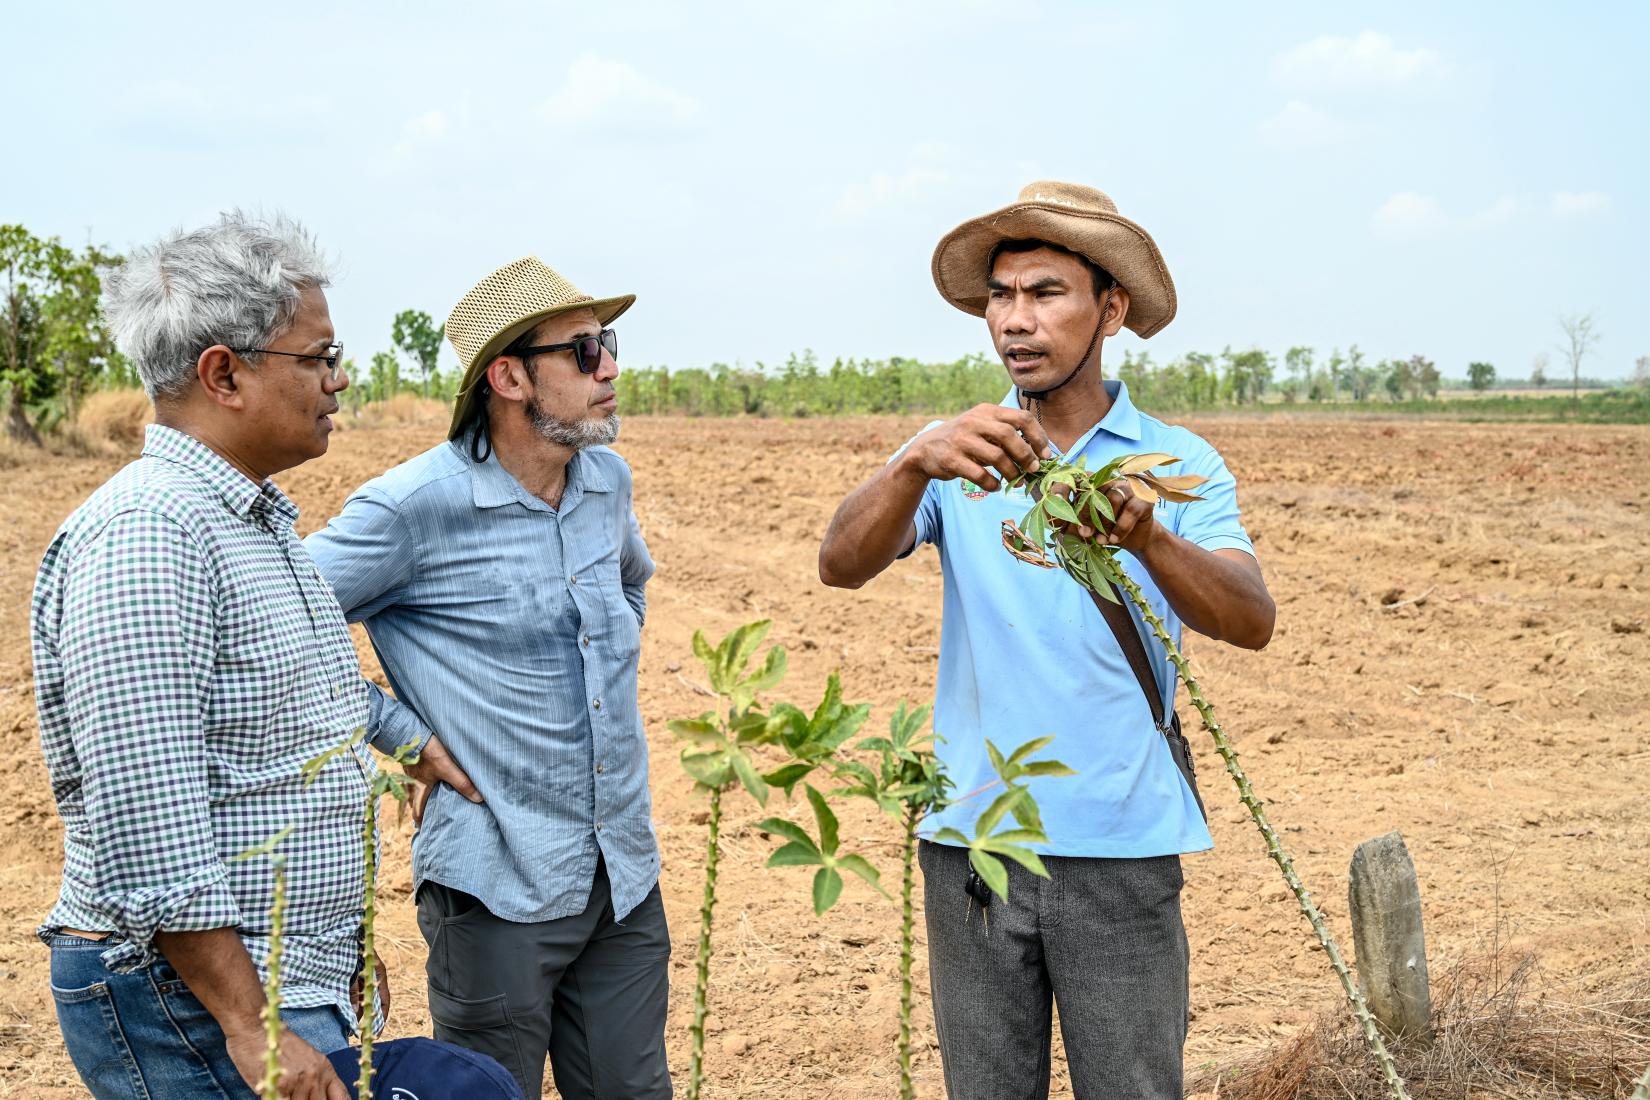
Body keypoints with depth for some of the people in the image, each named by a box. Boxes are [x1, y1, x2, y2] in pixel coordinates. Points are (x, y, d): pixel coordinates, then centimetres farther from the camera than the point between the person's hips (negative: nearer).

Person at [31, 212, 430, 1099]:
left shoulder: (259, 520, 13)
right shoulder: (143, 536, -19)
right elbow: (148, 827, -25)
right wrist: (249, 1028, -24)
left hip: (298, 986, 10)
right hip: (190, 1003, -10)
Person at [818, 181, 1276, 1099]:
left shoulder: (1178, 463, 3)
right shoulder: (955, 456, 6)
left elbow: (1251, 621, -12)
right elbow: (842, 566, -10)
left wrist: (1144, 536, -32)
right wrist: (917, 465, -30)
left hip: (1122, 850, -1)